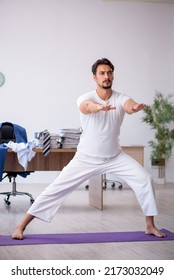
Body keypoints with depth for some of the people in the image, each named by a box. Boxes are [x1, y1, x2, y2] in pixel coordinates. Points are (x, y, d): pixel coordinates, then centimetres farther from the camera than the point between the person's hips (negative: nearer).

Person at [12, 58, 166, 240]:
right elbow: (86, 107, -43)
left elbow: (129, 106, -35)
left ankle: (150, 226, 3)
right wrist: (100, 107, -69)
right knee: (58, 187, -9)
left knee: (144, 179, -11)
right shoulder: (86, 98, -16)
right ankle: (21, 226, -2)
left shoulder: (120, 99, -9)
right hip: (86, 158, -3)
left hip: (115, 157, 3)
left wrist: (135, 107, -62)